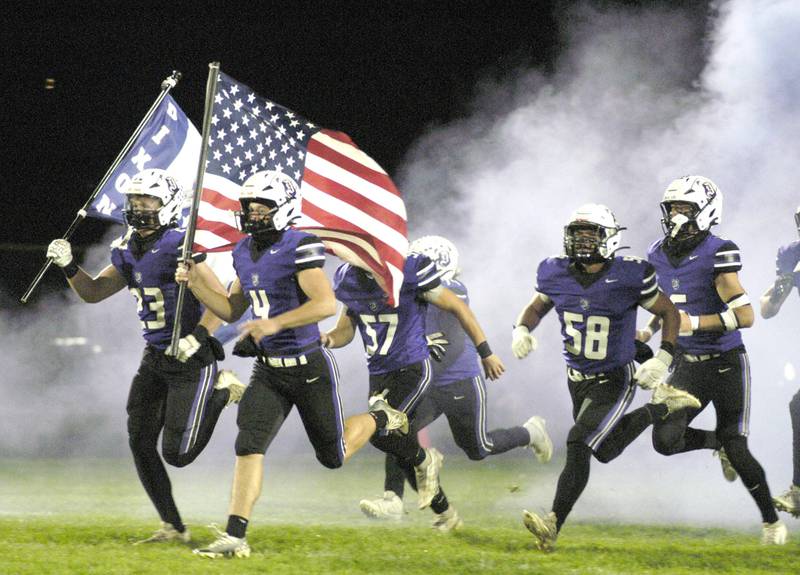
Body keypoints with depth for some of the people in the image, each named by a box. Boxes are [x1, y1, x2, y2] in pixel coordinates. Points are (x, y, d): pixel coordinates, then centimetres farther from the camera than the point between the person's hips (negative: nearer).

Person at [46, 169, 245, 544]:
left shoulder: (179, 247, -16)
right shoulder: (129, 252, 8)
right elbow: (93, 293, 16)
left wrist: (198, 337, -27)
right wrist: (69, 266, 0)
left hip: (191, 360, -8)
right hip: (155, 358, 8)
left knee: (176, 454, -7)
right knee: (140, 443, -1)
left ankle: (221, 392, 16)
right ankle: (173, 527, 9)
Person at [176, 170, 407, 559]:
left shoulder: (298, 249, -18)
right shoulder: (245, 253, 7)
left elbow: (326, 304, -27)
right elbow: (231, 310, 17)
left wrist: (275, 323, -34)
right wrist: (195, 281, 2)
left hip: (309, 367, -6)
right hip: (268, 370, 6)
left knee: (333, 456, 10)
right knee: (248, 446, -12)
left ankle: (380, 418, 40)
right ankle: (235, 537, -15)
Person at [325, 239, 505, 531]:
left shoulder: (410, 272, -16)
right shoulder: (348, 279, 2)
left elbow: (458, 308, -6)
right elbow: (346, 329, 13)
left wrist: (485, 353, -1)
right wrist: (330, 339, -13)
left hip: (412, 369, -6)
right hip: (378, 373, 6)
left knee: (382, 431, -25)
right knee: (404, 449, 9)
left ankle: (424, 460, 6)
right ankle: (445, 515, 26)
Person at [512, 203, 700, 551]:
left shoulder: (628, 277, -19)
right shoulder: (558, 274, -7)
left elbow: (669, 313, -6)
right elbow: (536, 307, 12)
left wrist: (662, 359, -17)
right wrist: (522, 330, -11)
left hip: (612, 381, -6)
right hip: (576, 379, 6)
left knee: (578, 447, -20)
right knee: (605, 450, 18)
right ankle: (658, 408, 40)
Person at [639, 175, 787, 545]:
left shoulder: (717, 255, -17)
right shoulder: (659, 255, 4)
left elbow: (745, 316, -21)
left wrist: (695, 324, -26)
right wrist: (649, 331, 8)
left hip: (726, 363, -5)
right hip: (688, 365, 5)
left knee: (737, 451, -3)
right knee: (665, 440, -11)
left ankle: (771, 521, 19)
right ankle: (717, 443, 23)